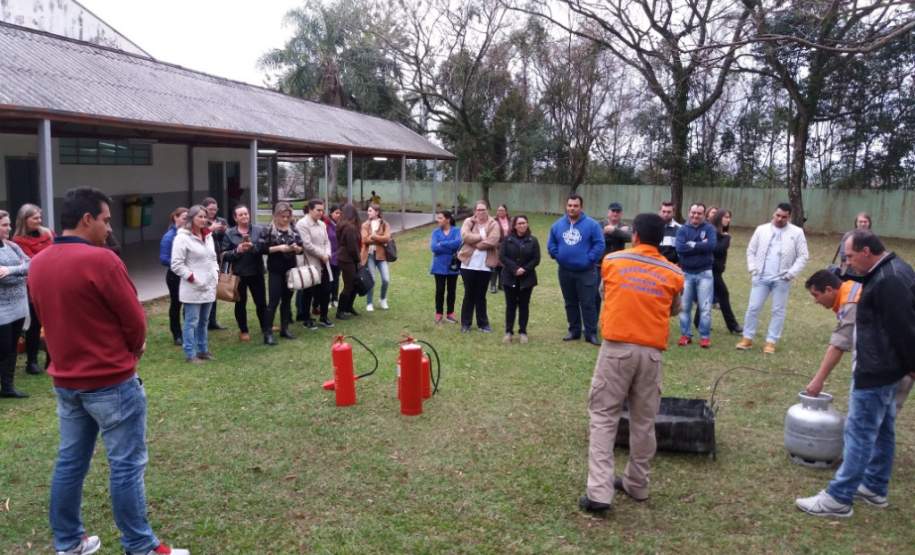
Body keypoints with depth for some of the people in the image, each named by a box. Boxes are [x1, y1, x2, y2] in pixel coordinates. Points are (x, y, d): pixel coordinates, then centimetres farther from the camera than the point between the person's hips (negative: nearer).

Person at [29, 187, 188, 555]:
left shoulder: (37, 265, 3)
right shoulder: (100, 260, -19)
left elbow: (51, 318, 12)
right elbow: (135, 320, -12)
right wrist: (133, 350, 8)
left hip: (65, 380, 8)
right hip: (110, 381, -7)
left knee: (70, 462, 17)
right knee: (127, 465, 2)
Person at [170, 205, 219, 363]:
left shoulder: (208, 235, 13)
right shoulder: (182, 237, -11)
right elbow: (176, 264, -13)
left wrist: (216, 274, 8)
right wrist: (193, 278, -16)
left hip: (209, 287, 7)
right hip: (193, 288, -7)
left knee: (204, 321, 16)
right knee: (192, 322, -2)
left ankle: (203, 350, 27)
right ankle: (190, 354, 6)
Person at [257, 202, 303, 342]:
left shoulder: (293, 230, 7)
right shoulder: (268, 230, -6)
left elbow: (301, 249, 8)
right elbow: (261, 248, -12)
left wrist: (296, 248, -14)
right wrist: (278, 248, -20)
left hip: (290, 269, 5)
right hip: (275, 271, -5)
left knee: (287, 300, 11)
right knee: (274, 301, -6)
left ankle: (284, 329, 21)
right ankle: (268, 333, -3)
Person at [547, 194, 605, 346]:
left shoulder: (591, 224, -9)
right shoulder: (558, 225, 4)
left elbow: (599, 244, -10)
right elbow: (551, 244, 13)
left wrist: (589, 259, -14)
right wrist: (557, 256, 0)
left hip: (585, 272, -4)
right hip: (565, 271, 4)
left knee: (588, 304, -3)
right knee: (570, 303, 14)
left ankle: (591, 333, 4)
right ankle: (574, 330, 26)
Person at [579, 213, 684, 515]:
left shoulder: (612, 260, 3)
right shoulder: (673, 273, 5)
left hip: (617, 348, -2)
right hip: (651, 352, 2)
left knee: (603, 416, 2)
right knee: (644, 421, 14)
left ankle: (599, 492, -7)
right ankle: (636, 484, 28)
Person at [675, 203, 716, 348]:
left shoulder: (709, 228, 0)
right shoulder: (682, 229, 2)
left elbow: (711, 245, -18)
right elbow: (679, 248, -15)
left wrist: (692, 245, -13)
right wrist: (701, 245, -15)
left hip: (704, 273, -1)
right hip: (686, 273, 1)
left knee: (705, 307, 0)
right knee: (684, 307, 7)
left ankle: (705, 336, 9)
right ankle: (685, 335, 18)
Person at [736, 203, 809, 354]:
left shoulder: (797, 233, 0)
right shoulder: (761, 229, 5)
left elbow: (803, 256, 0)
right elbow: (751, 251, 11)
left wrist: (791, 273, -9)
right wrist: (752, 269, 0)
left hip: (782, 280, -1)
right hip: (761, 278, 1)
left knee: (778, 311, 5)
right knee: (753, 308, 1)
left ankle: (771, 342, 12)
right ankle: (747, 339, 12)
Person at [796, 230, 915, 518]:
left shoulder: (889, 281, -23)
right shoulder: (890, 271, 11)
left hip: (877, 372, -11)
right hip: (884, 368, 11)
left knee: (859, 433, -5)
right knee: (882, 430, 18)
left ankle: (838, 498, 1)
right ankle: (875, 488, 31)